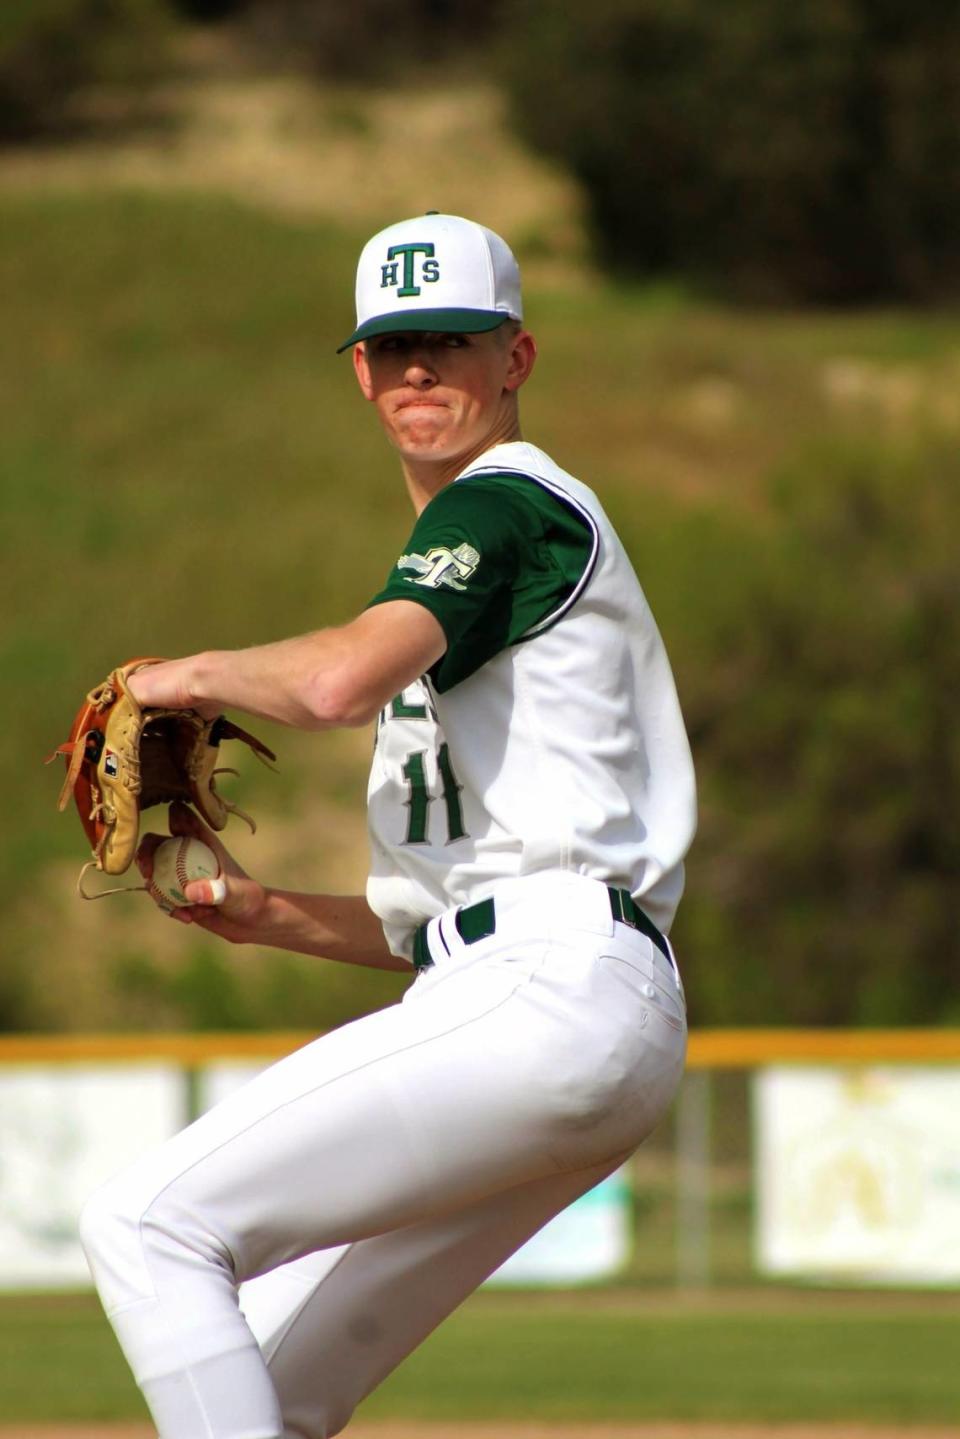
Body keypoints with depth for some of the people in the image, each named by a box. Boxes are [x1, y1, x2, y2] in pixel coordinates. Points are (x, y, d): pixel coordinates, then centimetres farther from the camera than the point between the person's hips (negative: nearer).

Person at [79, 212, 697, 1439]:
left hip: (546, 1000, -10)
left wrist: (199, 675, -4)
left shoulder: (507, 504, -1)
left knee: (148, 1226, -14)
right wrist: (270, 914, 16)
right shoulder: (461, 571, 29)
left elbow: (343, 681, -23)